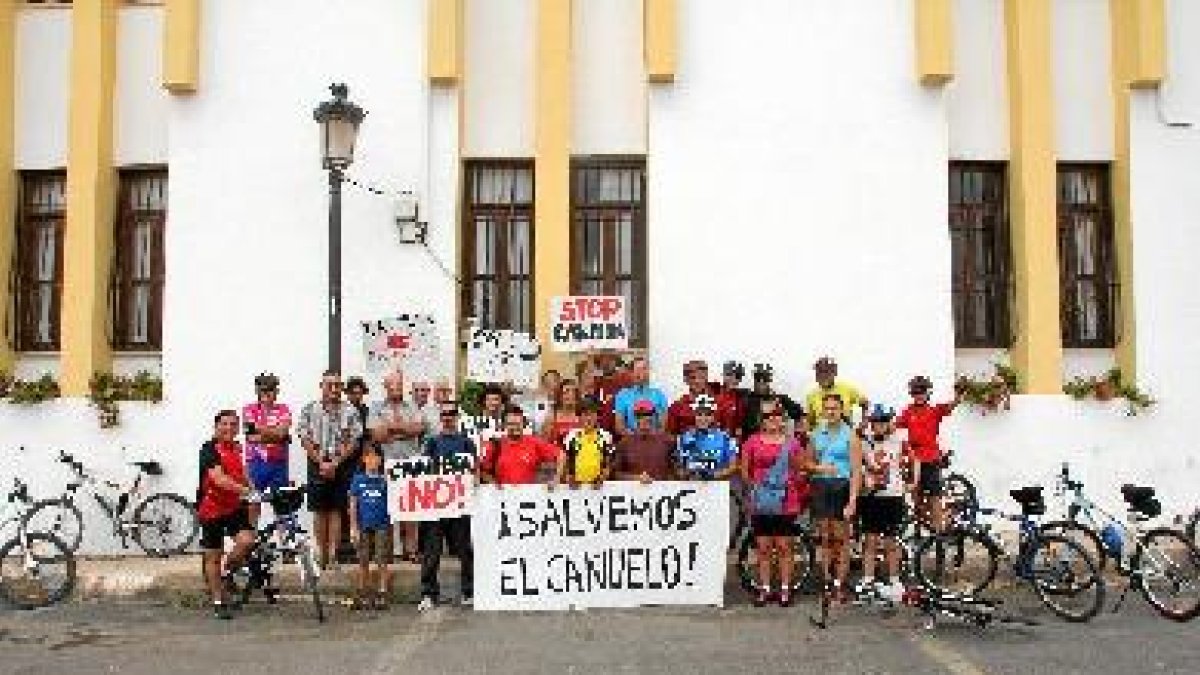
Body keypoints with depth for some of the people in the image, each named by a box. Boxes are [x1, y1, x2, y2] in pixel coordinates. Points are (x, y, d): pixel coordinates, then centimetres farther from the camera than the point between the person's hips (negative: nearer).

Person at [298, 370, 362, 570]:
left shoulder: (350, 411, 1)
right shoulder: (309, 410, 4)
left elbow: (353, 441, -2)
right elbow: (305, 440, 0)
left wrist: (335, 463, -11)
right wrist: (322, 463, -9)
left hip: (341, 465, -1)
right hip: (317, 465, 1)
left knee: (337, 510, 0)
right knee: (319, 512, 5)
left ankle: (333, 553, 3)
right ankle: (321, 553, 12)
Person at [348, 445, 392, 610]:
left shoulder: (385, 479, 2)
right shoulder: (358, 479, 4)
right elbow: (353, 504, 5)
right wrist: (354, 527, 2)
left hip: (382, 525, -1)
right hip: (364, 526, 1)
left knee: (382, 562, 0)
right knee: (363, 562, 8)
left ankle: (382, 594, 6)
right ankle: (362, 595, 19)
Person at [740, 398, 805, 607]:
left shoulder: (791, 442, 4)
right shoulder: (753, 441, 4)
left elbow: (799, 470, 10)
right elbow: (744, 470, 8)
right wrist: (753, 484, -2)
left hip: (785, 501, -1)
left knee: (783, 546, 4)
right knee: (763, 547, 6)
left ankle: (785, 589, 13)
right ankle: (764, 589, 15)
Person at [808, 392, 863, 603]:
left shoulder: (850, 435, -3)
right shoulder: (816, 434, 10)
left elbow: (856, 470, -7)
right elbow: (809, 462, 19)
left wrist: (853, 499, -15)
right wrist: (818, 468, -4)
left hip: (841, 485, -3)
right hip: (820, 486, 3)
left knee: (840, 537, 0)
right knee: (824, 536, 4)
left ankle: (840, 584, 6)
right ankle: (826, 581, 11)